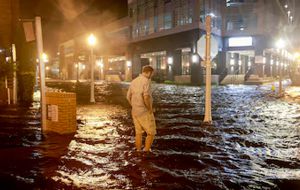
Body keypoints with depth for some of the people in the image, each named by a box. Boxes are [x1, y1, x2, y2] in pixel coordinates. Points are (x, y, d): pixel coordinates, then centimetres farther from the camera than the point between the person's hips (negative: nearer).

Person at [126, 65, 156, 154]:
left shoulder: (134, 81, 9)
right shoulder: (146, 81, -16)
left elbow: (128, 97, 15)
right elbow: (146, 97, -29)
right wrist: (150, 109, -16)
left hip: (135, 111, 8)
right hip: (145, 112, -8)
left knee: (138, 132, 17)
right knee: (151, 133, 6)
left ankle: (139, 151, 24)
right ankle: (146, 151, 7)